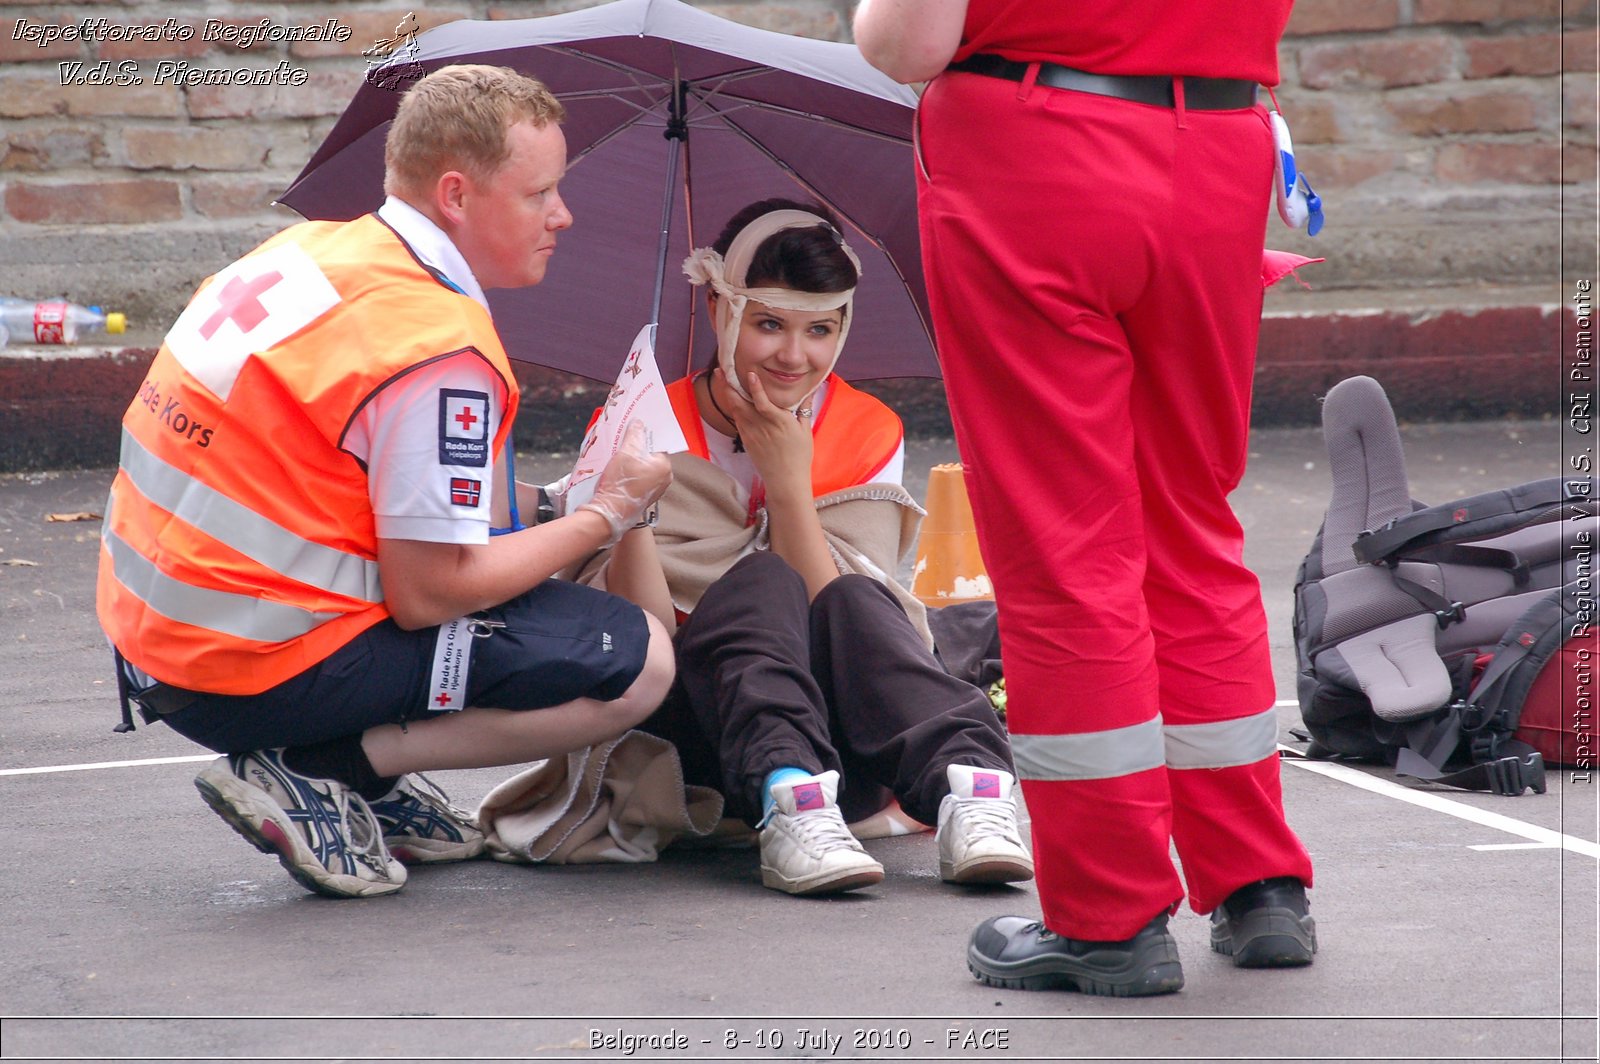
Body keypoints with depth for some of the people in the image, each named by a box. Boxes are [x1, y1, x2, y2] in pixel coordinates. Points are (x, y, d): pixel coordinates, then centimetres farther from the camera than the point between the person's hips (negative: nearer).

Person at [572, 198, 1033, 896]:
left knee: (853, 599, -28)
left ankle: (965, 785, -47)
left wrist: (791, 482, -15)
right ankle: (788, 807, -52)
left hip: (837, 740, 2)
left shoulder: (869, 435, 5)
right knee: (760, 582, -29)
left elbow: (842, 614, -7)